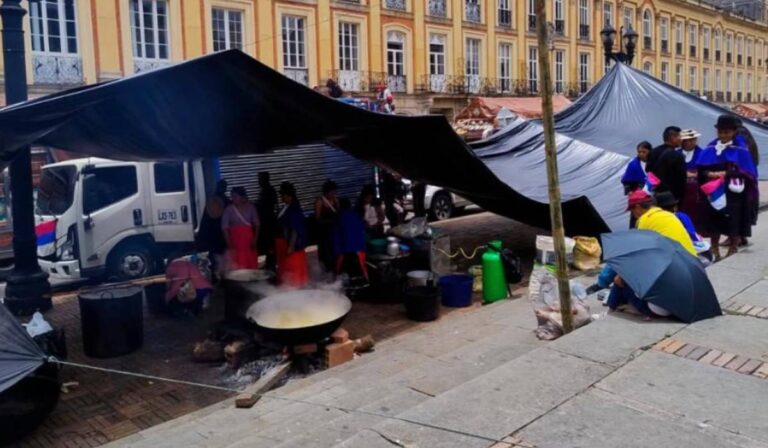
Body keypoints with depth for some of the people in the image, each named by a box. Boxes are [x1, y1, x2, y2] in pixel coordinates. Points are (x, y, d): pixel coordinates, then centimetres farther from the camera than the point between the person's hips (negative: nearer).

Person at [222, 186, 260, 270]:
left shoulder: (251, 207, 2)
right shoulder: (229, 209, -4)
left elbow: (257, 224, 5)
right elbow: (225, 227, -5)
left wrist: (255, 240, -2)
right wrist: (229, 243, -12)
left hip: (249, 240, 2)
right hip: (235, 240, -2)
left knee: (252, 265, 2)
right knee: (237, 267, -7)